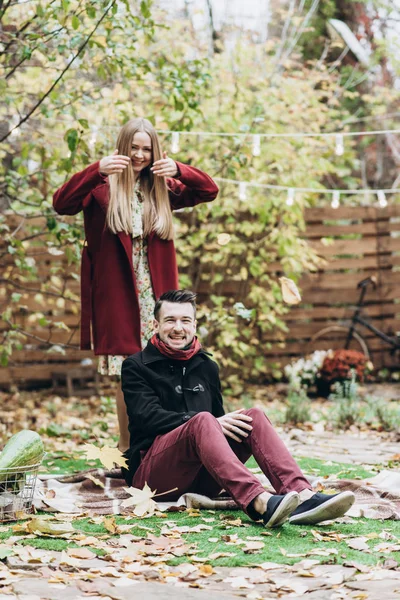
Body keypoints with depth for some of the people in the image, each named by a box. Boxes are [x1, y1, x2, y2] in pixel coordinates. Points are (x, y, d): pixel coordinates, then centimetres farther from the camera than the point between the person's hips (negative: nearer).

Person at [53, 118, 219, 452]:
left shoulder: (161, 188, 11)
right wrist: (96, 170, -28)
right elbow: (62, 204, -15)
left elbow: (210, 191, 6)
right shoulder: (102, 187, -1)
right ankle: (127, 448, 10)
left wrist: (179, 170, -12)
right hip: (118, 298, -3)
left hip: (156, 296, 3)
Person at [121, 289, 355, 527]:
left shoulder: (207, 367, 20)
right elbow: (148, 416, -12)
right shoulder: (136, 367, 4)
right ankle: (259, 503, -57)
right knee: (202, 420, -33)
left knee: (254, 416, -17)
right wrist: (205, 421, -22)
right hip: (153, 468, -5)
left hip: (202, 476, 5)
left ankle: (302, 496, -39)